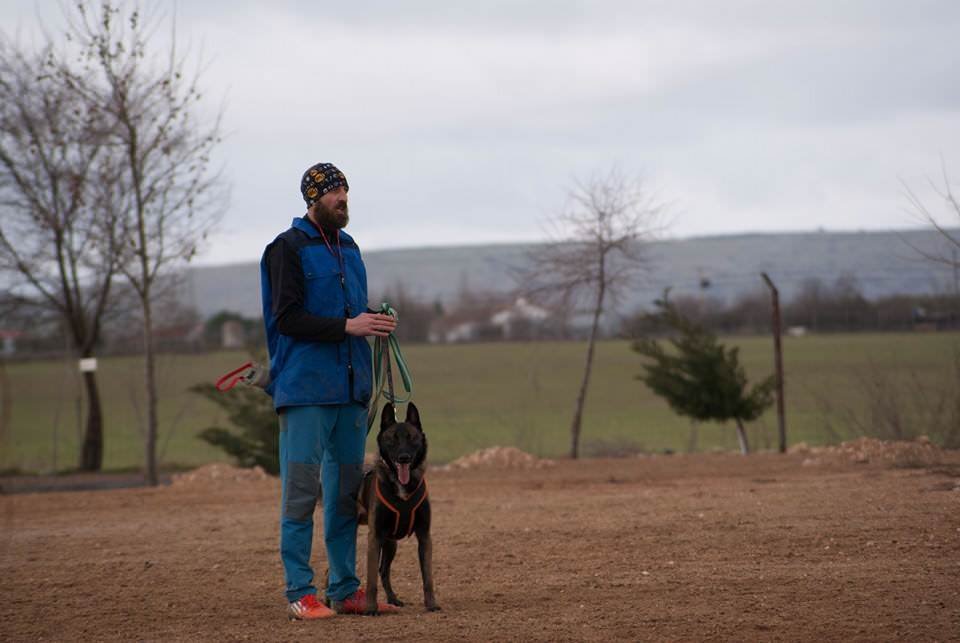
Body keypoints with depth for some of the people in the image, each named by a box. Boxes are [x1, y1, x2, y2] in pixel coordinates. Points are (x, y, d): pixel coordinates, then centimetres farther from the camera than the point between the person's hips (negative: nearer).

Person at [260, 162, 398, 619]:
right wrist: (347, 326, -20)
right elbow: (286, 318, -13)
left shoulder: (348, 248, 18)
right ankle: (300, 593, -4)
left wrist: (372, 322, 2)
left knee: (347, 491, 9)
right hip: (305, 389, -7)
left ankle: (345, 589, 14)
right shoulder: (288, 248, -5)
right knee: (302, 489, -6)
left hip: (351, 388, 7)